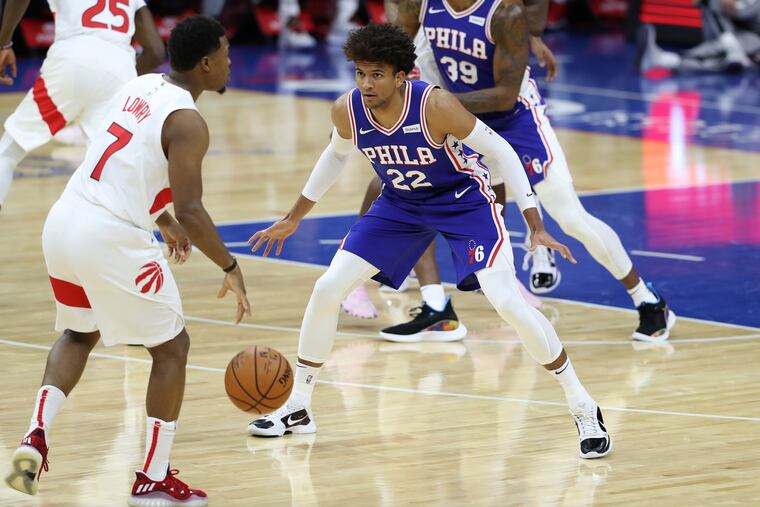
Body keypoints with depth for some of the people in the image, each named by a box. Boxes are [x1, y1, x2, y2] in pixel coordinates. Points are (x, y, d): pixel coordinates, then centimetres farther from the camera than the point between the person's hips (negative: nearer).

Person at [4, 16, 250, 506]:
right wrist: (230, 267, -6)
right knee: (172, 348, 10)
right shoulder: (187, 123, -12)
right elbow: (191, 210, -19)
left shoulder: (139, 87, 13)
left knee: (79, 334, 30)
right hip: (111, 239, -8)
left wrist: (163, 220, 35)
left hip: (64, 221, 8)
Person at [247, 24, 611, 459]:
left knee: (507, 301, -21)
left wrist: (537, 227, -24)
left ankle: (585, 410, -8)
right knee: (327, 288, -4)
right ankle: (297, 408, 14)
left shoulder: (435, 105, -33)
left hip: (463, 198, -5)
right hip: (400, 203, 5)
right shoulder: (347, 111, -18)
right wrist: (294, 218, 14)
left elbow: (500, 150, -22)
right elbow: (337, 155, 7)